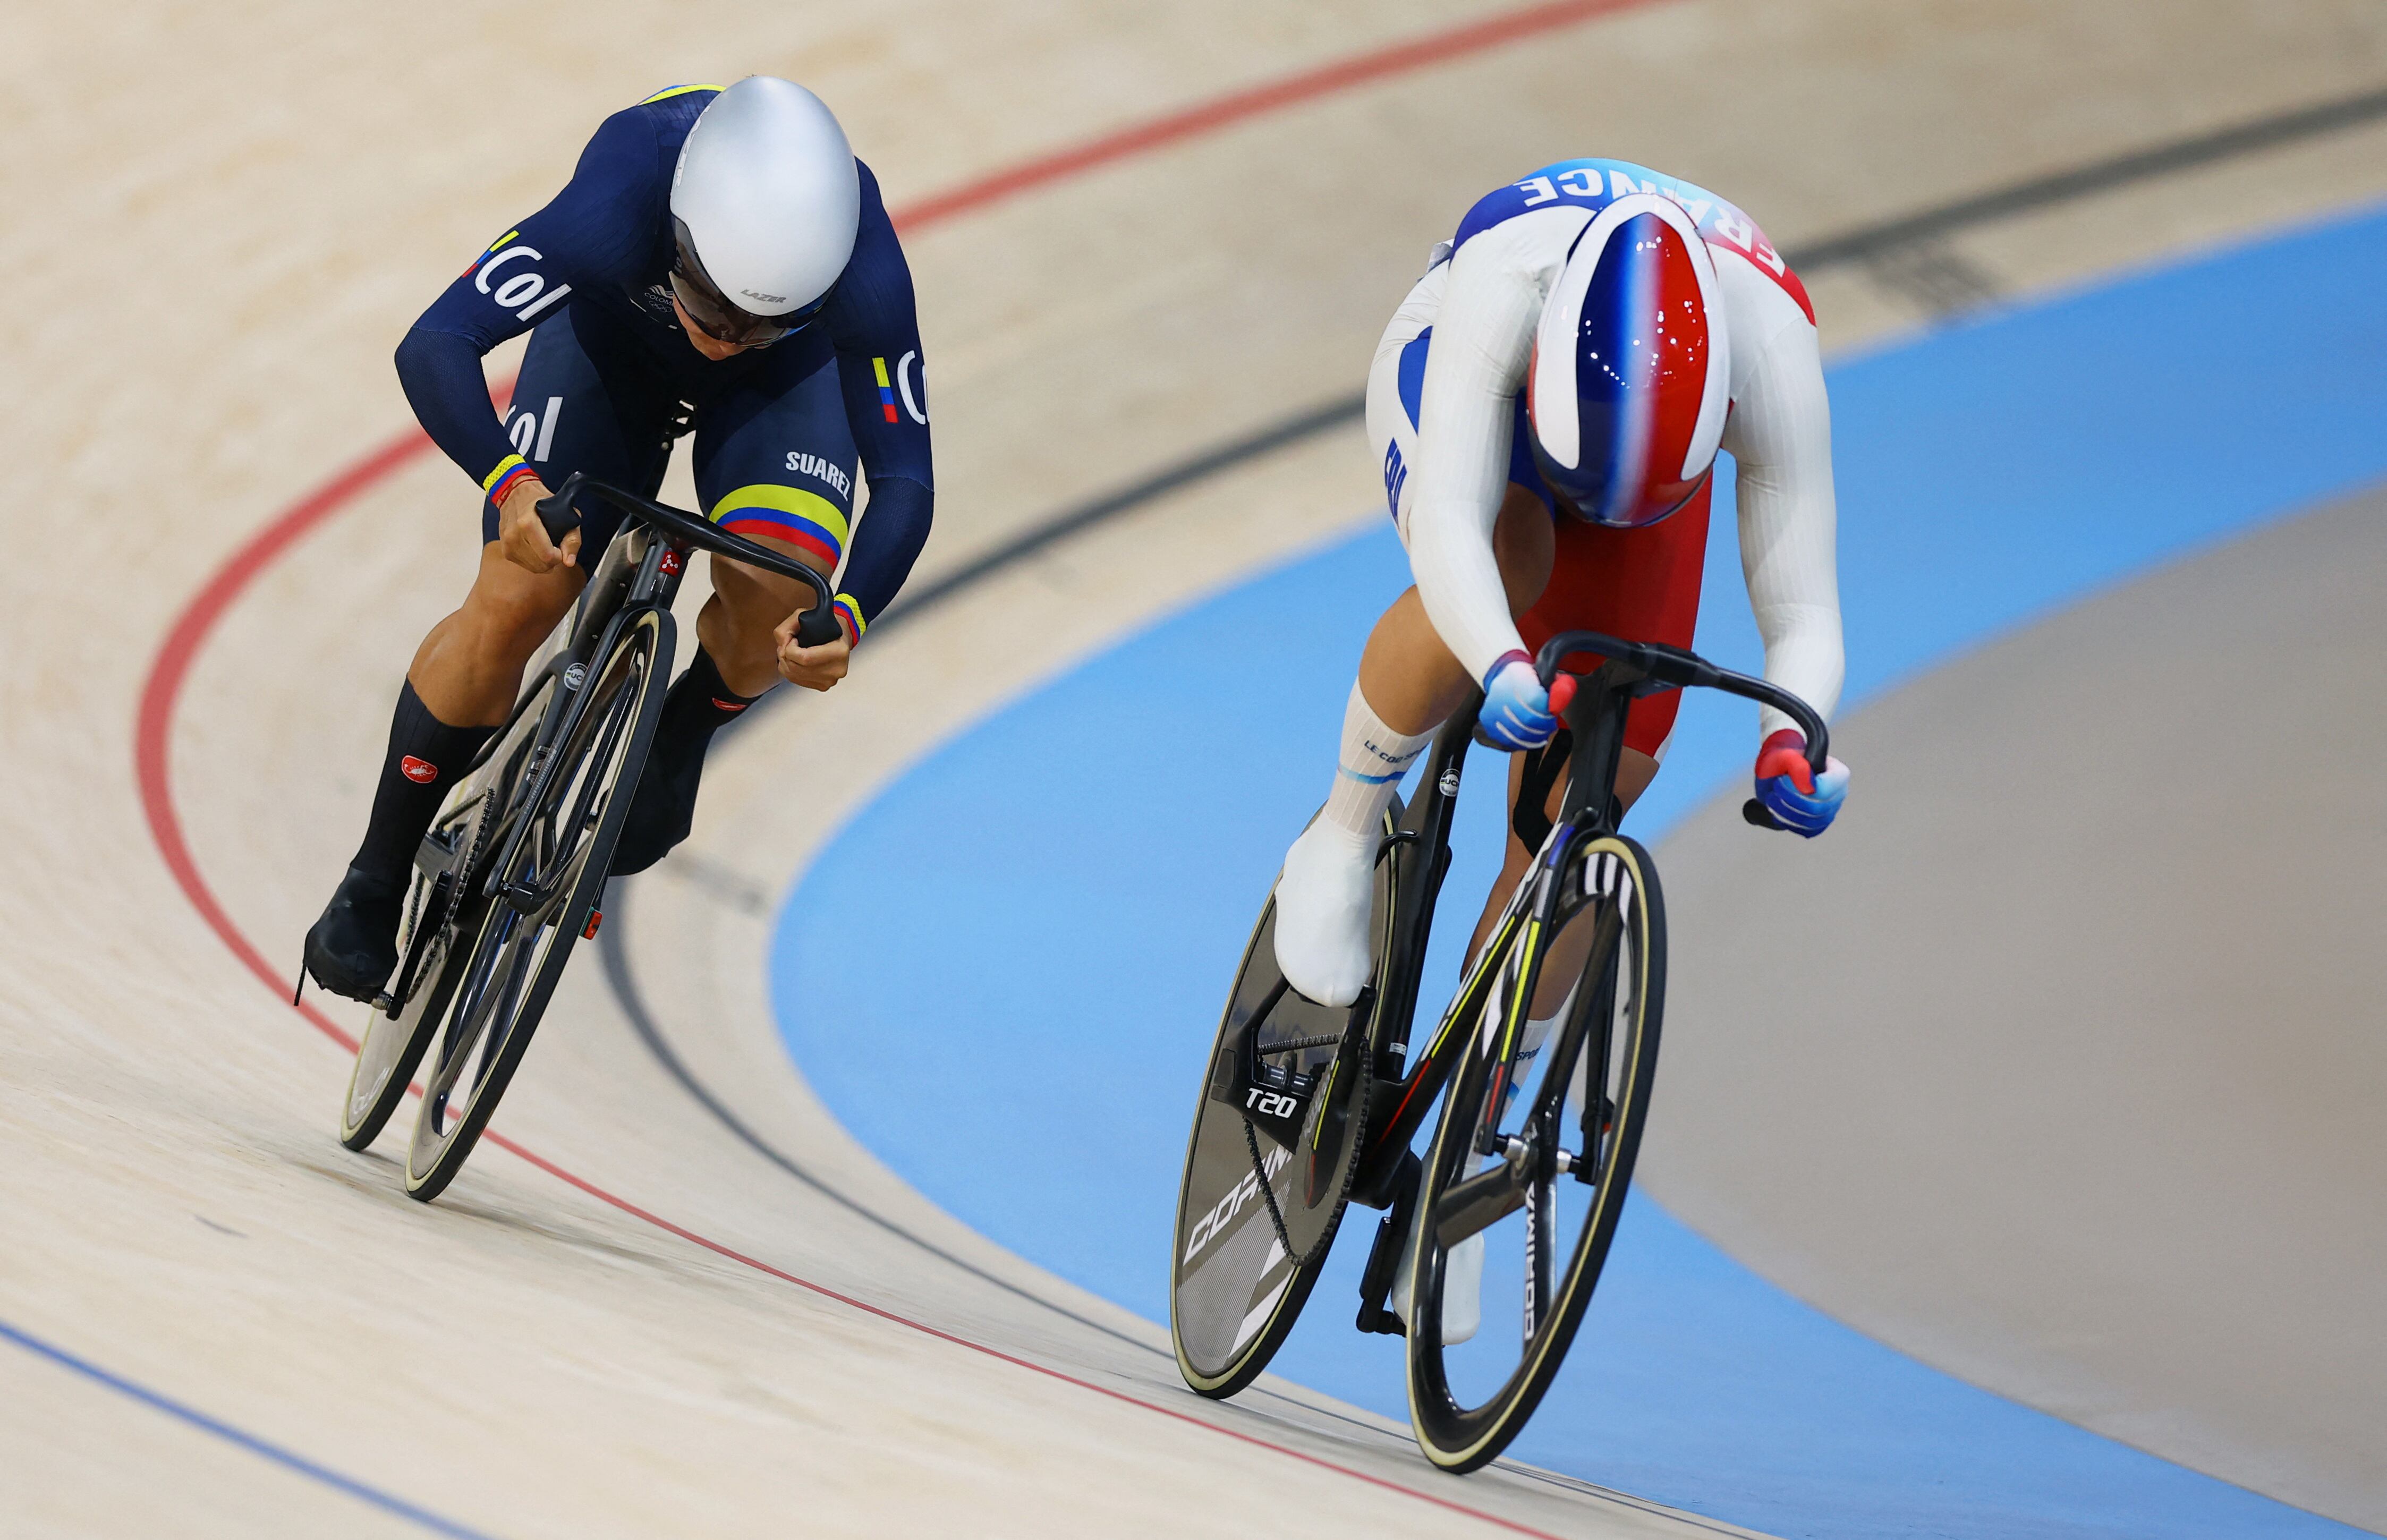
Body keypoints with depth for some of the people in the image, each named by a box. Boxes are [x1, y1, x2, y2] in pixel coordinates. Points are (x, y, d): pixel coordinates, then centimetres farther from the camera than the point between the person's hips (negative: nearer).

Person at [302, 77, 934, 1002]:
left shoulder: (867, 275, -40)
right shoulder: (615, 209, -44)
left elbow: (904, 480, -33)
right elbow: (434, 347, -47)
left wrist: (847, 618, -51)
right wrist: (509, 484, -64)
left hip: (791, 369, 1)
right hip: (613, 331, -1)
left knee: (777, 595, -25)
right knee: (513, 604, -16)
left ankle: (676, 743, 9)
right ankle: (375, 886, 3)